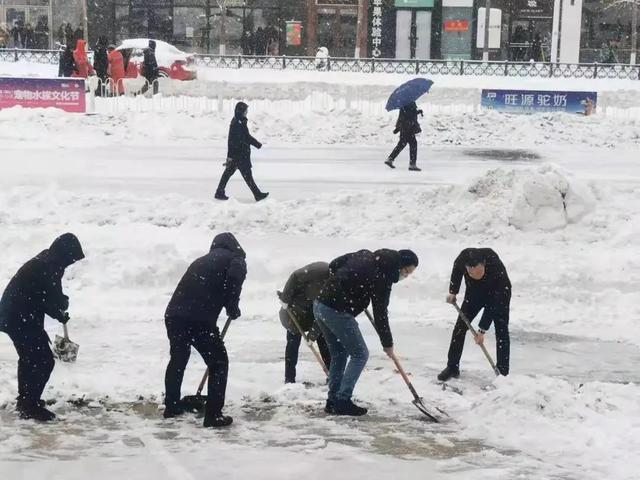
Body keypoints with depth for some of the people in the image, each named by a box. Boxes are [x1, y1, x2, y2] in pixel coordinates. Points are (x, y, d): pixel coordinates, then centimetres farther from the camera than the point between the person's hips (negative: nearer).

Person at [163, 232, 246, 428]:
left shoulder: (202, 261, 30)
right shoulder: (236, 260, 9)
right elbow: (233, 280, -13)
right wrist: (233, 309, 2)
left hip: (173, 314, 7)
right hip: (200, 320, -6)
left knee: (178, 359, 27)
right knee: (219, 363, 9)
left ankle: (172, 406, 38)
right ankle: (213, 415, 5)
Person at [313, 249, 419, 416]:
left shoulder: (364, 255, 11)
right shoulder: (382, 277, -12)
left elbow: (333, 265, 19)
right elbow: (380, 313, -8)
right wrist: (387, 343, 2)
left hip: (320, 304, 9)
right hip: (337, 312, -9)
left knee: (339, 354, 19)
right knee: (360, 354, 3)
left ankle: (333, 401, 20)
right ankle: (342, 401, 0)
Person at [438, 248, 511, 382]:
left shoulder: (497, 269, -43)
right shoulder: (464, 257, -33)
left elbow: (493, 303, -36)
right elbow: (457, 269, -4)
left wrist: (482, 330, -34)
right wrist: (453, 291, -5)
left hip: (499, 295, -4)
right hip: (474, 293, 4)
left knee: (501, 330, -13)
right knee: (460, 327, -1)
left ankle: (503, 372, -7)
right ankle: (452, 367, 8)